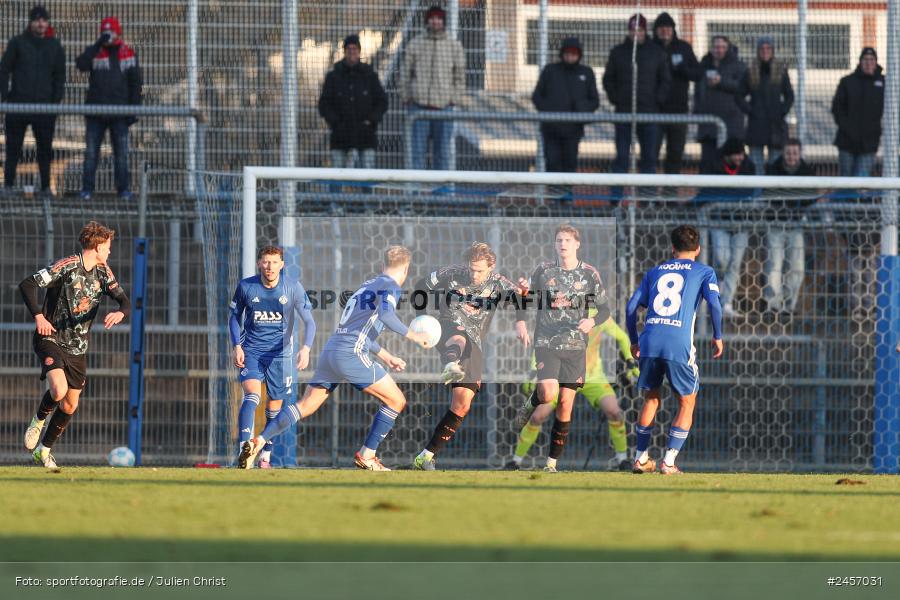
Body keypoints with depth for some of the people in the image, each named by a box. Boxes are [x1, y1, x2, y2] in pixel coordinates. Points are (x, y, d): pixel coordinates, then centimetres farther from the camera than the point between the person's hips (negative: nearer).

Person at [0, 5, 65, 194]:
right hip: (19, 104, -1)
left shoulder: (54, 46, 9)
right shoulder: (17, 43, 4)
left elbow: (60, 76, 11)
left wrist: (57, 100, 1)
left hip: (45, 106, 1)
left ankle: (46, 186, 8)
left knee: (45, 148, 2)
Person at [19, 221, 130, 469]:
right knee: (59, 390, -28)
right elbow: (27, 285, -18)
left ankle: (44, 450, 27)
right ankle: (38, 421, 4)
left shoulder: (103, 272, 5)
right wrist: (39, 317, -29)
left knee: (70, 405, 8)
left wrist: (119, 313, -19)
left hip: (78, 347, 6)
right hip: (51, 339, -6)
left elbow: (124, 300, 5)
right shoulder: (67, 266, -15)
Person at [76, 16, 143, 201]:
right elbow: (81, 64, -18)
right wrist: (99, 44, -21)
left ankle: (124, 189, 9)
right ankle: (87, 189, 3)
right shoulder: (95, 52, 3)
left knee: (121, 153, 4)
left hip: (119, 111, 0)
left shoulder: (128, 54, 5)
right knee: (91, 152, 0)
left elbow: (135, 83, 6)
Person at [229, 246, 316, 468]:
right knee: (252, 395, -24)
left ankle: (265, 456, 25)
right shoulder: (246, 287, -6)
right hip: (251, 350, -1)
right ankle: (244, 450, -36)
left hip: (280, 353, 1)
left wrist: (306, 348, -22)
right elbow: (235, 317, 8)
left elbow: (309, 321, -5)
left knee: (275, 405, 7)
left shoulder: (294, 288, -8)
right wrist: (237, 346, -6)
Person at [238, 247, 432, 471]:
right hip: (351, 354, -8)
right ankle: (366, 456, 5)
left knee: (305, 406, 9)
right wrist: (413, 335, -9)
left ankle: (258, 442, -5)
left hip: (330, 351, 8)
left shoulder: (368, 284, 27)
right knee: (396, 402, 5)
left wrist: (387, 357, 41)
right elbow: (386, 315, -21)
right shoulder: (390, 286, 1)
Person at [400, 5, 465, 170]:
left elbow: (459, 76, 9)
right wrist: (406, 99, 3)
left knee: (442, 151, 2)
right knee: (417, 150, -3)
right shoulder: (415, 44, 5)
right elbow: (406, 73, 8)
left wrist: (455, 100, 2)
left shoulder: (454, 45, 5)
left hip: (443, 107, 0)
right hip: (419, 105, 0)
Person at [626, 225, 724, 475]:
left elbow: (631, 307, 17)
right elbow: (714, 304, -4)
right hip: (680, 344, -3)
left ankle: (641, 458, 22)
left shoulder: (655, 272, 22)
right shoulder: (704, 272, 12)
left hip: (649, 341, 3)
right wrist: (717, 337, 8)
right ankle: (669, 461, 3)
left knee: (651, 399, 21)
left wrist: (634, 341, 27)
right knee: (687, 403, 11)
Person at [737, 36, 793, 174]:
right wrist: (749, 110, -5)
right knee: (756, 164, -2)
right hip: (756, 124, 0)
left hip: (775, 123, 0)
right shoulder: (750, 73, 5)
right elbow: (740, 96, 9)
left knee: (775, 163, 2)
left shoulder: (781, 71, 5)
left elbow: (789, 96, 10)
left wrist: (782, 112, -4)